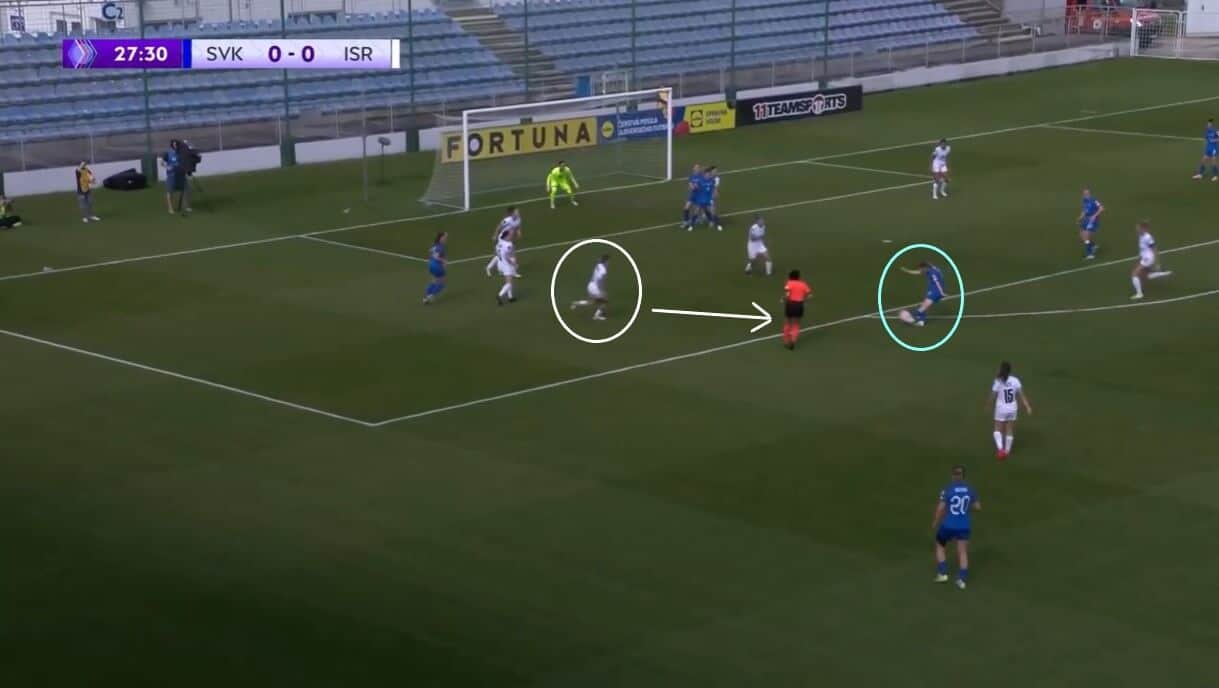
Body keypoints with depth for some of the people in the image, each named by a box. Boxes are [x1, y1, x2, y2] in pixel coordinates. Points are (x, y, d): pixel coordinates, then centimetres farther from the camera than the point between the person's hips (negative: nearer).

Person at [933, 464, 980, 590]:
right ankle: (962, 579, 6)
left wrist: (935, 523, -2)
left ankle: (942, 574, 16)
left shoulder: (948, 489, -13)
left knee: (940, 545, 21)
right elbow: (978, 507, 6)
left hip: (948, 525, -3)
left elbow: (940, 508, -16)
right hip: (963, 526, 3)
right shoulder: (969, 489, -1)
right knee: (963, 552, 13)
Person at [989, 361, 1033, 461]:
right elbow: (1021, 395, -8)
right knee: (1009, 431, 17)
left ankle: (1000, 448, -10)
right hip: (1012, 409, 3)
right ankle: (1007, 451, 24)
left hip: (1001, 409, -3)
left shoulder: (997, 382, -17)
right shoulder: (1015, 380, -8)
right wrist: (1028, 407, -5)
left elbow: (993, 397, -9)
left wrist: (991, 405, 10)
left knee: (998, 430, 11)